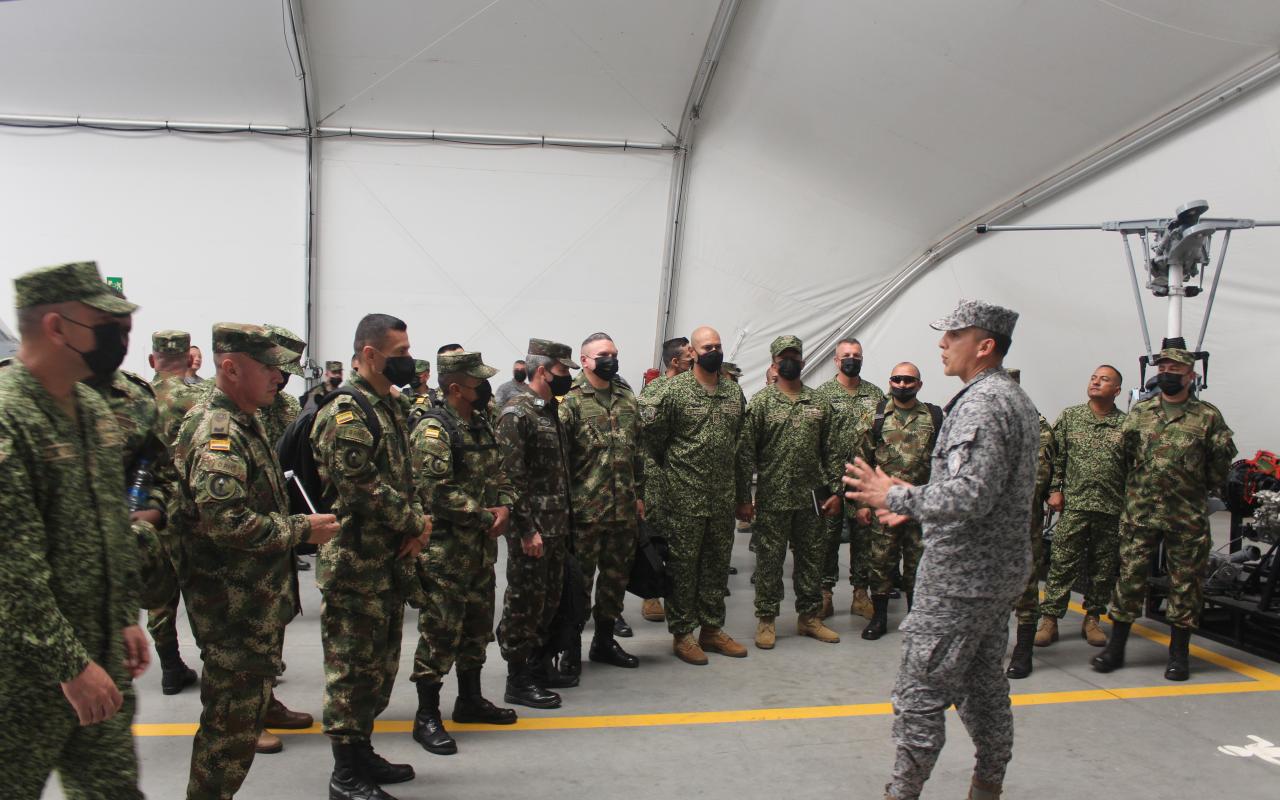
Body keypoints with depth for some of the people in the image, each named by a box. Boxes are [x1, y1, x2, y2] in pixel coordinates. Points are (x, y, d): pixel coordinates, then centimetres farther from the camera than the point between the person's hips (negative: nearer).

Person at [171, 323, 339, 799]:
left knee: (248, 698, 21)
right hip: (233, 603, -10)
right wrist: (301, 531, -21)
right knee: (236, 712, -1)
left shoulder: (246, 421, 12)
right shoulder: (217, 430, -21)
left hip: (255, 597, 10)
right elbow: (225, 519, -31)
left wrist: (298, 523, 11)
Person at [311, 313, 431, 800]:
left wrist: (417, 522, 0)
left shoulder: (389, 408, 13)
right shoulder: (346, 413, -16)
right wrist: (416, 525, -12)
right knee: (353, 666, 1)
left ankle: (362, 751, 32)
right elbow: (365, 489, -22)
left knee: (381, 663, 18)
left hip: (390, 561, 9)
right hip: (355, 564, -9)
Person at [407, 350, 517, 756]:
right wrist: (485, 517, -16)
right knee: (440, 631, -1)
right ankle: (427, 717, 11)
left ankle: (470, 700, 33)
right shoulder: (433, 429, -16)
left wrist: (504, 506, -2)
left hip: (481, 548, 9)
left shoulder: (481, 425, 12)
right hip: (445, 552, -9)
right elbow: (436, 492, -23)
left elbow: (498, 474, 19)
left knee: (477, 626, 18)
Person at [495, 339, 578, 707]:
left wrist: (565, 520, 17)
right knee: (524, 603, 0)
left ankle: (541, 666, 30)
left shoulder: (552, 411, 13)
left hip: (556, 526, 9)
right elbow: (512, 477, -20)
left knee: (549, 599, 17)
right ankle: (519, 681, 10)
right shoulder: (516, 414, -15)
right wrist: (528, 530, -21)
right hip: (532, 529, -9)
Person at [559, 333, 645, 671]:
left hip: (624, 510, 6)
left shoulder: (628, 399, 12)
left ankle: (604, 640, 30)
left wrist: (639, 494, 15)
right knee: (579, 579, 4)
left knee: (616, 576, 15)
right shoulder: (570, 401, -9)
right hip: (585, 512, -6)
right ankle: (572, 646, 18)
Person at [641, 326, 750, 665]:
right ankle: (681, 634, 13)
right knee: (683, 565, 2)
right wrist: (670, 467, 3)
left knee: (718, 564, 12)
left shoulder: (735, 391, 11)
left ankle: (712, 629, 24)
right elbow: (651, 433, -5)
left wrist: (744, 493, 15)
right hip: (684, 498, -5)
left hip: (724, 497, 6)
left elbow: (742, 444, 15)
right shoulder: (674, 390, -8)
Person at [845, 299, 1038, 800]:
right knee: (985, 685, 19)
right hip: (1000, 572, 11)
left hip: (961, 577, -11)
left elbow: (969, 496, -29)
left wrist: (894, 497, -19)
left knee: (920, 693, -3)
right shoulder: (1016, 399, 15)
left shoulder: (981, 404, -19)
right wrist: (917, 509, 18)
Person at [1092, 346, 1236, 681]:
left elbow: (1222, 459, 6)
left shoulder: (1208, 416, 2)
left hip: (1188, 517, -1)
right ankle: (1116, 647, 12)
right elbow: (1123, 454, 14)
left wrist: (1202, 488, 8)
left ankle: (1178, 654, 17)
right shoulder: (1138, 412, 9)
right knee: (1129, 577, 3)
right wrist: (1134, 487, 10)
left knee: (1185, 583, 5)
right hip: (1139, 512, 1)